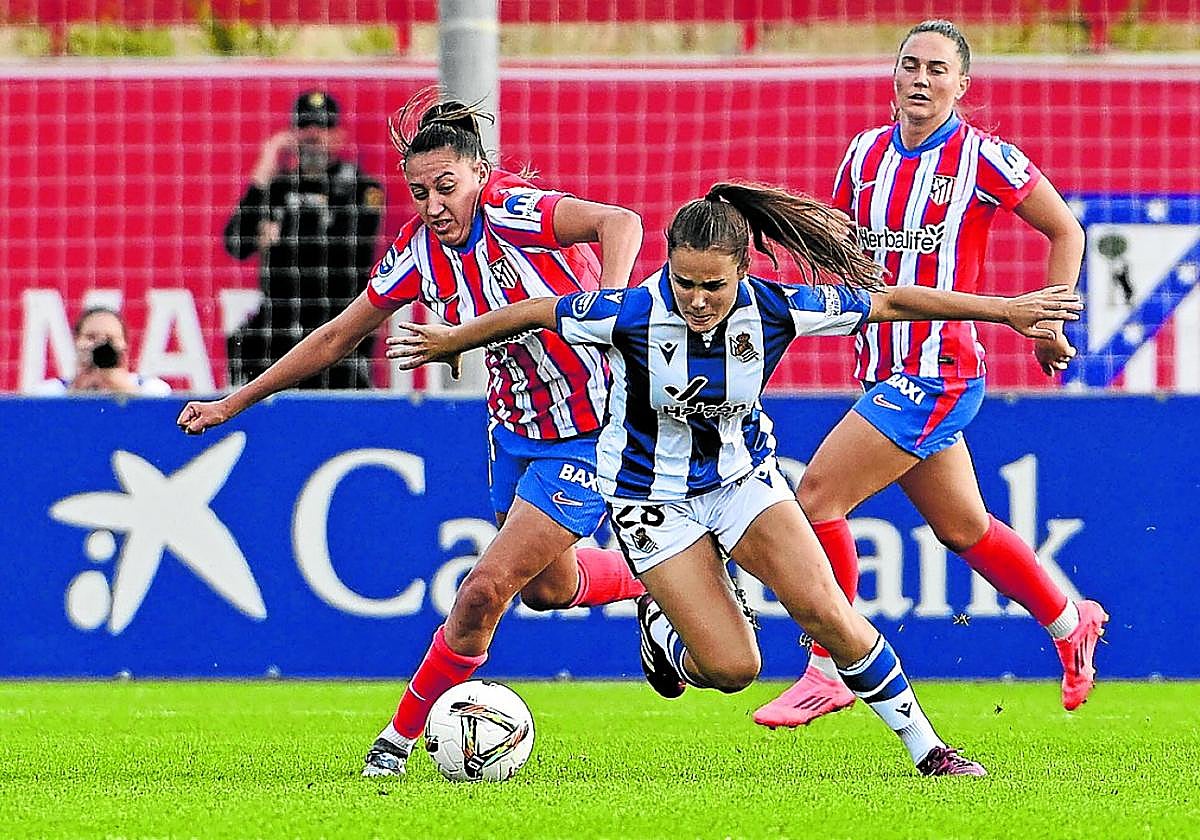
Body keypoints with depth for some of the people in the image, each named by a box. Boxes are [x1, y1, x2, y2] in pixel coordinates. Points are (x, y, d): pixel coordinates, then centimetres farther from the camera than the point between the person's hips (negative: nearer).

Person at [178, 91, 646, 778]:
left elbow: (620, 222, -41)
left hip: (587, 439, -7)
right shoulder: (420, 252, -4)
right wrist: (234, 404, 9)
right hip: (516, 429, 7)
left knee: (486, 589, -10)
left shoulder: (516, 213, -24)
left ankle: (404, 733, 8)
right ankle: (648, 582, 50)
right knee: (546, 586, 20)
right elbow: (338, 337, 7)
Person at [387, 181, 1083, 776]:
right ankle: (661, 623, 25)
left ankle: (926, 748, 2)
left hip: (743, 476, 2)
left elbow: (892, 302, -13)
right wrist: (449, 343, 4)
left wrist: (1008, 310, -9)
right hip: (653, 494, -2)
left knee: (827, 612, -15)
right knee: (732, 669, -11)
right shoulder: (632, 315, -28)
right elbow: (533, 313, -11)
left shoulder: (772, 309, -22)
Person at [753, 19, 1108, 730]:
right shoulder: (867, 153, 8)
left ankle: (826, 673, -6)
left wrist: (1050, 324, 0)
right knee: (963, 528, 18)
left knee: (819, 495, -14)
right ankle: (1071, 623, 39)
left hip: (939, 372, -7)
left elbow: (1065, 230, 2)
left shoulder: (985, 157, -9)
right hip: (884, 372, 7)